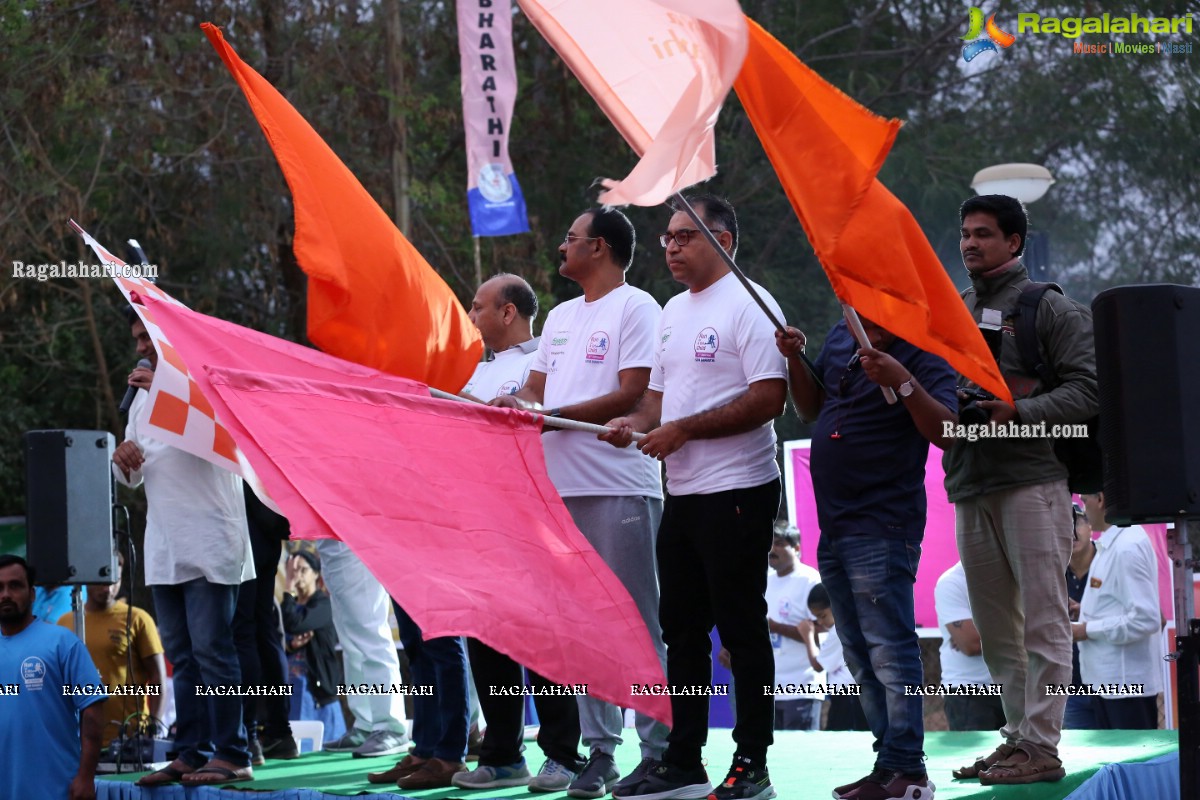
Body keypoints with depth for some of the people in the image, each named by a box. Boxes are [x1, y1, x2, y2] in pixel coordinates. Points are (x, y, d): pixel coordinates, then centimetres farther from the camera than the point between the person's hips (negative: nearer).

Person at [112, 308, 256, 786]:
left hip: (209, 543, -7)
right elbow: (132, 478, 24)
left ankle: (230, 755, -7)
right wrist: (123, 459, 0)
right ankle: (190, 754, 11)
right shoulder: (144, 396, 20)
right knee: (182, 655, 8)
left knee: (211, 649, -10)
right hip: (163, 548, 7)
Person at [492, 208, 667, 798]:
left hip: (618, 488, -8)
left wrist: (555, 415, -16)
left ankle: (658, 750, -2)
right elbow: (536, 389, 21)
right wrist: (514, 405, -1)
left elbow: (634, 395, -13)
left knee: (637, 620, -5)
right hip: (562, 487, 8)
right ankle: (599, 750, 12)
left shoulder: (635, 307, -3)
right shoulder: (561, 317, 22)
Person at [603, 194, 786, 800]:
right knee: (681, 630, 12)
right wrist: (633, 422, 0)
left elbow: (768, 398, -20)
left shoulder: (748, 305, -11)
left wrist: (682, 430, -19)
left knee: (741, 629, -3)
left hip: (737, 493, -9)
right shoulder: (673, 312, 17)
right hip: (681, 493, 9)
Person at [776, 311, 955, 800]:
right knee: (861, 658, 13)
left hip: (882, 526, -9)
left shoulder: (923, 356, -11)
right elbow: (811, 407, 22)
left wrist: (902, 381, -33)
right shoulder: (840, 338, 11)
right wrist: (795, 358, 6)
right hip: (834, 523, 9)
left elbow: (945, 431, -23)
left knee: (890, 651, -11)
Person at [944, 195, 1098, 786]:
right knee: (996, 626, 9)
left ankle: (1042, 747, -5)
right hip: (970, 489, 6)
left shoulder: (1051, 309, 1)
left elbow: (1089, 389, -7)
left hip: (1032, 480, -6)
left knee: (1043, 620, -7)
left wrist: (1020, 411, -18)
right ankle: (1017, 736, 17)